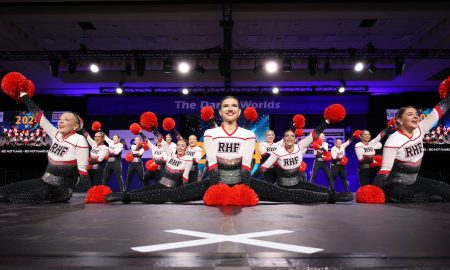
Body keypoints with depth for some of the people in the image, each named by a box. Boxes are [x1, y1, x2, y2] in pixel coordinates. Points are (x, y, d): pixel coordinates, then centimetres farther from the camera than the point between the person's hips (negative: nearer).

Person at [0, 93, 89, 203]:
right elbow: (38, 115, 8)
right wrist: (23, 95, 11)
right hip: (44, 182, 7)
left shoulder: (79, 140, -15)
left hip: (61, 189, -7)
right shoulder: (56, 135, 3)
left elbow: (82, 170, -16)